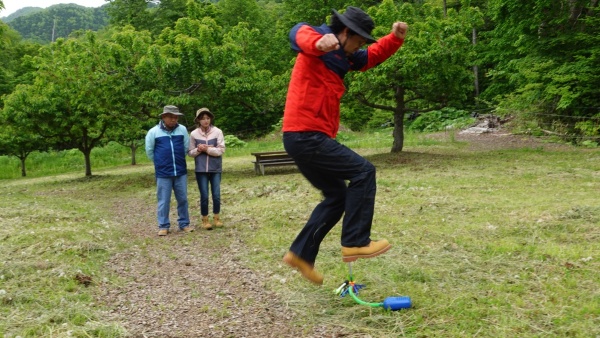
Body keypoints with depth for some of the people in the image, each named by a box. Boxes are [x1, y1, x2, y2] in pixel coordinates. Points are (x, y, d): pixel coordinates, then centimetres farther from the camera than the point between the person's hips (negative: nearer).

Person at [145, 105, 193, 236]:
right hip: (163, 173, -2)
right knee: (163, 201, 4)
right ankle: (163, 226, 14)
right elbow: (149, 151, 6)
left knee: (182, 199, 9)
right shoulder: (153, 132, -5)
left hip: (181, 171, 2)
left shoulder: (182, 130, 1)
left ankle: (184, 223, 21)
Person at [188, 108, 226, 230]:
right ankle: (205, 219, 18)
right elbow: (190, 152, 5)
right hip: (201, 169, 0)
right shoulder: (194, 134, -1)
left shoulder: (217, 132, -4)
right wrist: (198, 150, -14)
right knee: (204, 196, 3)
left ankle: (216, 218, 22)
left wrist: (207, 149, -17)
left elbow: (221, 150, -7)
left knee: (216, 195, 4)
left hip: (215, 169, 0)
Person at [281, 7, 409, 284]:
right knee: (362, 171, -10)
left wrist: (395, 38, 10)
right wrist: (318, 43, -56)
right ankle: (355, 243, -9)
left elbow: (372, 57, 29)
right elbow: (299, 34, -32)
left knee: (337, 195, 17)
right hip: (306, 136, -10)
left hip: (306, 138, 10)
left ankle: (301, 254, 20)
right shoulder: (321, 48, -9)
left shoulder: (341, 56, 20)